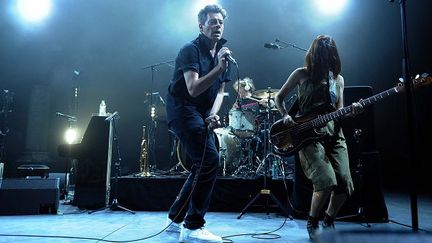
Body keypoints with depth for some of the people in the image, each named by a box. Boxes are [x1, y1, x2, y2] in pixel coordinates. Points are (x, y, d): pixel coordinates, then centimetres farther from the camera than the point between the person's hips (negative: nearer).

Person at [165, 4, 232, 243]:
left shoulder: (222, 51, 12)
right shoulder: (190, 49, -12)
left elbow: (219, 91, 10)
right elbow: (193, 89, -24)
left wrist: (212, 114, -8)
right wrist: (219, 68, -32)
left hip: (202, 114, 9)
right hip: (183, 110, -9)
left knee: (203, 165, 10)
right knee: (210, 161, -18)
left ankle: (175, 219, 23)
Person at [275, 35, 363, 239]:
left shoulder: (338, 79, 16)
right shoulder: (301, 74, 5)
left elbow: (338, 112, 15)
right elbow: (279, 97, 11)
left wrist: (351, 111, -7)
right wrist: (286, 116, -6)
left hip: (334, 134, 5)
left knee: (345, 185, -7)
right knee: (327, 181, -22)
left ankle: (329, 220, 22)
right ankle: (312, 221, 6)